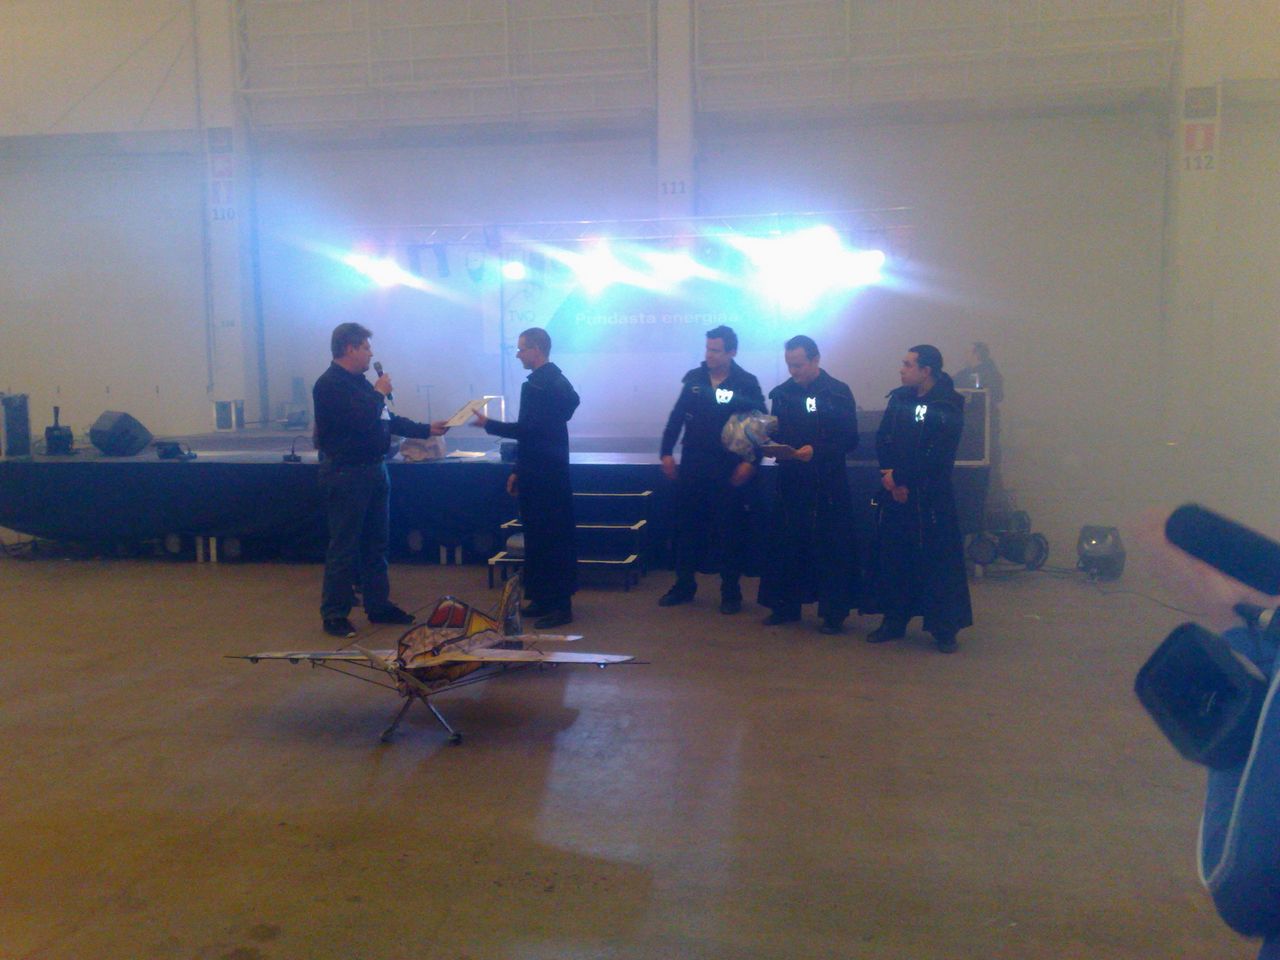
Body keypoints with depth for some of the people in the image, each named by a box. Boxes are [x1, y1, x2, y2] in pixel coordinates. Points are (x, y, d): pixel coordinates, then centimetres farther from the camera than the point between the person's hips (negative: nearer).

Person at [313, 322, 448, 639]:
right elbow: (362, 421, -27)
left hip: (373, 470, 9)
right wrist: (379, 393, -11)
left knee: (376, 544, 14)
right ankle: (334, 615, 3)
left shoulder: (359, 382, 14)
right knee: (344, 548, -4)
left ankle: (378, 605, 24)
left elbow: (388, 420, 22)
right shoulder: (329, 384, -15)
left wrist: (427, 430, 20)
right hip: (346, 473, -9)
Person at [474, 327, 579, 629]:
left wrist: (488, 424, -13)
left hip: (545, 476, -10)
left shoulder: (542, 385, -17)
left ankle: (561, 605, 3)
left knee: (551, 539, -4)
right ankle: (543, 599, 24)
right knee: (539, 537, 15)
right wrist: (519, 471, 19)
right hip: (539, 473, 10)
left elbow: (528, 429, -24)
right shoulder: (549, 381, 14)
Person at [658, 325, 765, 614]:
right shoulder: (693, 378, 6)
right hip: (692, 467, 3)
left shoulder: (747, 383, -4)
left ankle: (731, 592, 15)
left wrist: (750, 462, -13)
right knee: (687, 527, 9)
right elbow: (677, 417, 9)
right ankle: (684, 585, 22)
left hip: (729, 470, -3)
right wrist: (667, 452, 4)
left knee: (729, 532, 4)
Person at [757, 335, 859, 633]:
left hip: (828, 485, -3)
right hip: (790, 482, 4)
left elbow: (849, 440, -8)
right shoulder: (781, 393, 8)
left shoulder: (839, 393, -4)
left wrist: (816, 451, -21)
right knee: (786, 545, 6)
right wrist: (773, 446, -10)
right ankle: (785, 606, 19)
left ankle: (834, 612, 12)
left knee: (831, 548, 2)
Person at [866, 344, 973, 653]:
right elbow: (882, 440, 2)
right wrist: (891, 477, -12)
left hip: (932, 497, -5)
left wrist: (900, 476, -15)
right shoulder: (899, 398, 7)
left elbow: (938, 455, -15)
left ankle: (944, 629, 9)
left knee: (937, 559, -1)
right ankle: (893, 621, 22)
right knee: (892, 556, 9)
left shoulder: (949, 405, -8)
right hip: (895, 491, 5)